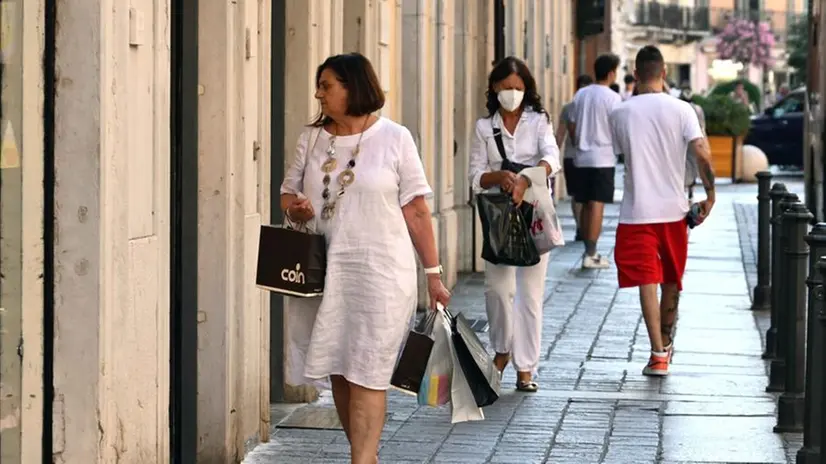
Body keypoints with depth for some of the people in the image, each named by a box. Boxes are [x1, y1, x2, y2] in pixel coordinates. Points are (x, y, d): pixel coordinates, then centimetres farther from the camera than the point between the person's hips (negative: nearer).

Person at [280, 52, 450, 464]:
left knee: (366, 374, -8)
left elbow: (416, 210, -2)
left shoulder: (394, 139, -2)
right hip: (324, 271, 5)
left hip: (380, 272, -5)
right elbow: (288, 192, 16)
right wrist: (294, 207, -9)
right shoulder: (311, 139, 9)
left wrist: (433, 274, -3)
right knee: (338, 371, 9)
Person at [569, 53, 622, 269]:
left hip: (582, 157, 6)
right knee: (597, 205, -6)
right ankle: (591, 254, -8)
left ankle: (589, 251, 16)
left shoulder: (580, 95, 8)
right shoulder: (612, 98, -10)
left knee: (586, 205, 11)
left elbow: (573, 127, 12)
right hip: (603, 157, -6)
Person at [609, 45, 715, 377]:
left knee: (647, 282, -2)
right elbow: (702, 154, -13)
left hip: (636, 211, -1)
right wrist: (710, 194, -4)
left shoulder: (620, 114, -1)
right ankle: (666, 342, 32)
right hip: (673, 209, 1)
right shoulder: (680, 110, -5)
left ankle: (659, 354, -9)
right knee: (672, 280, 18)